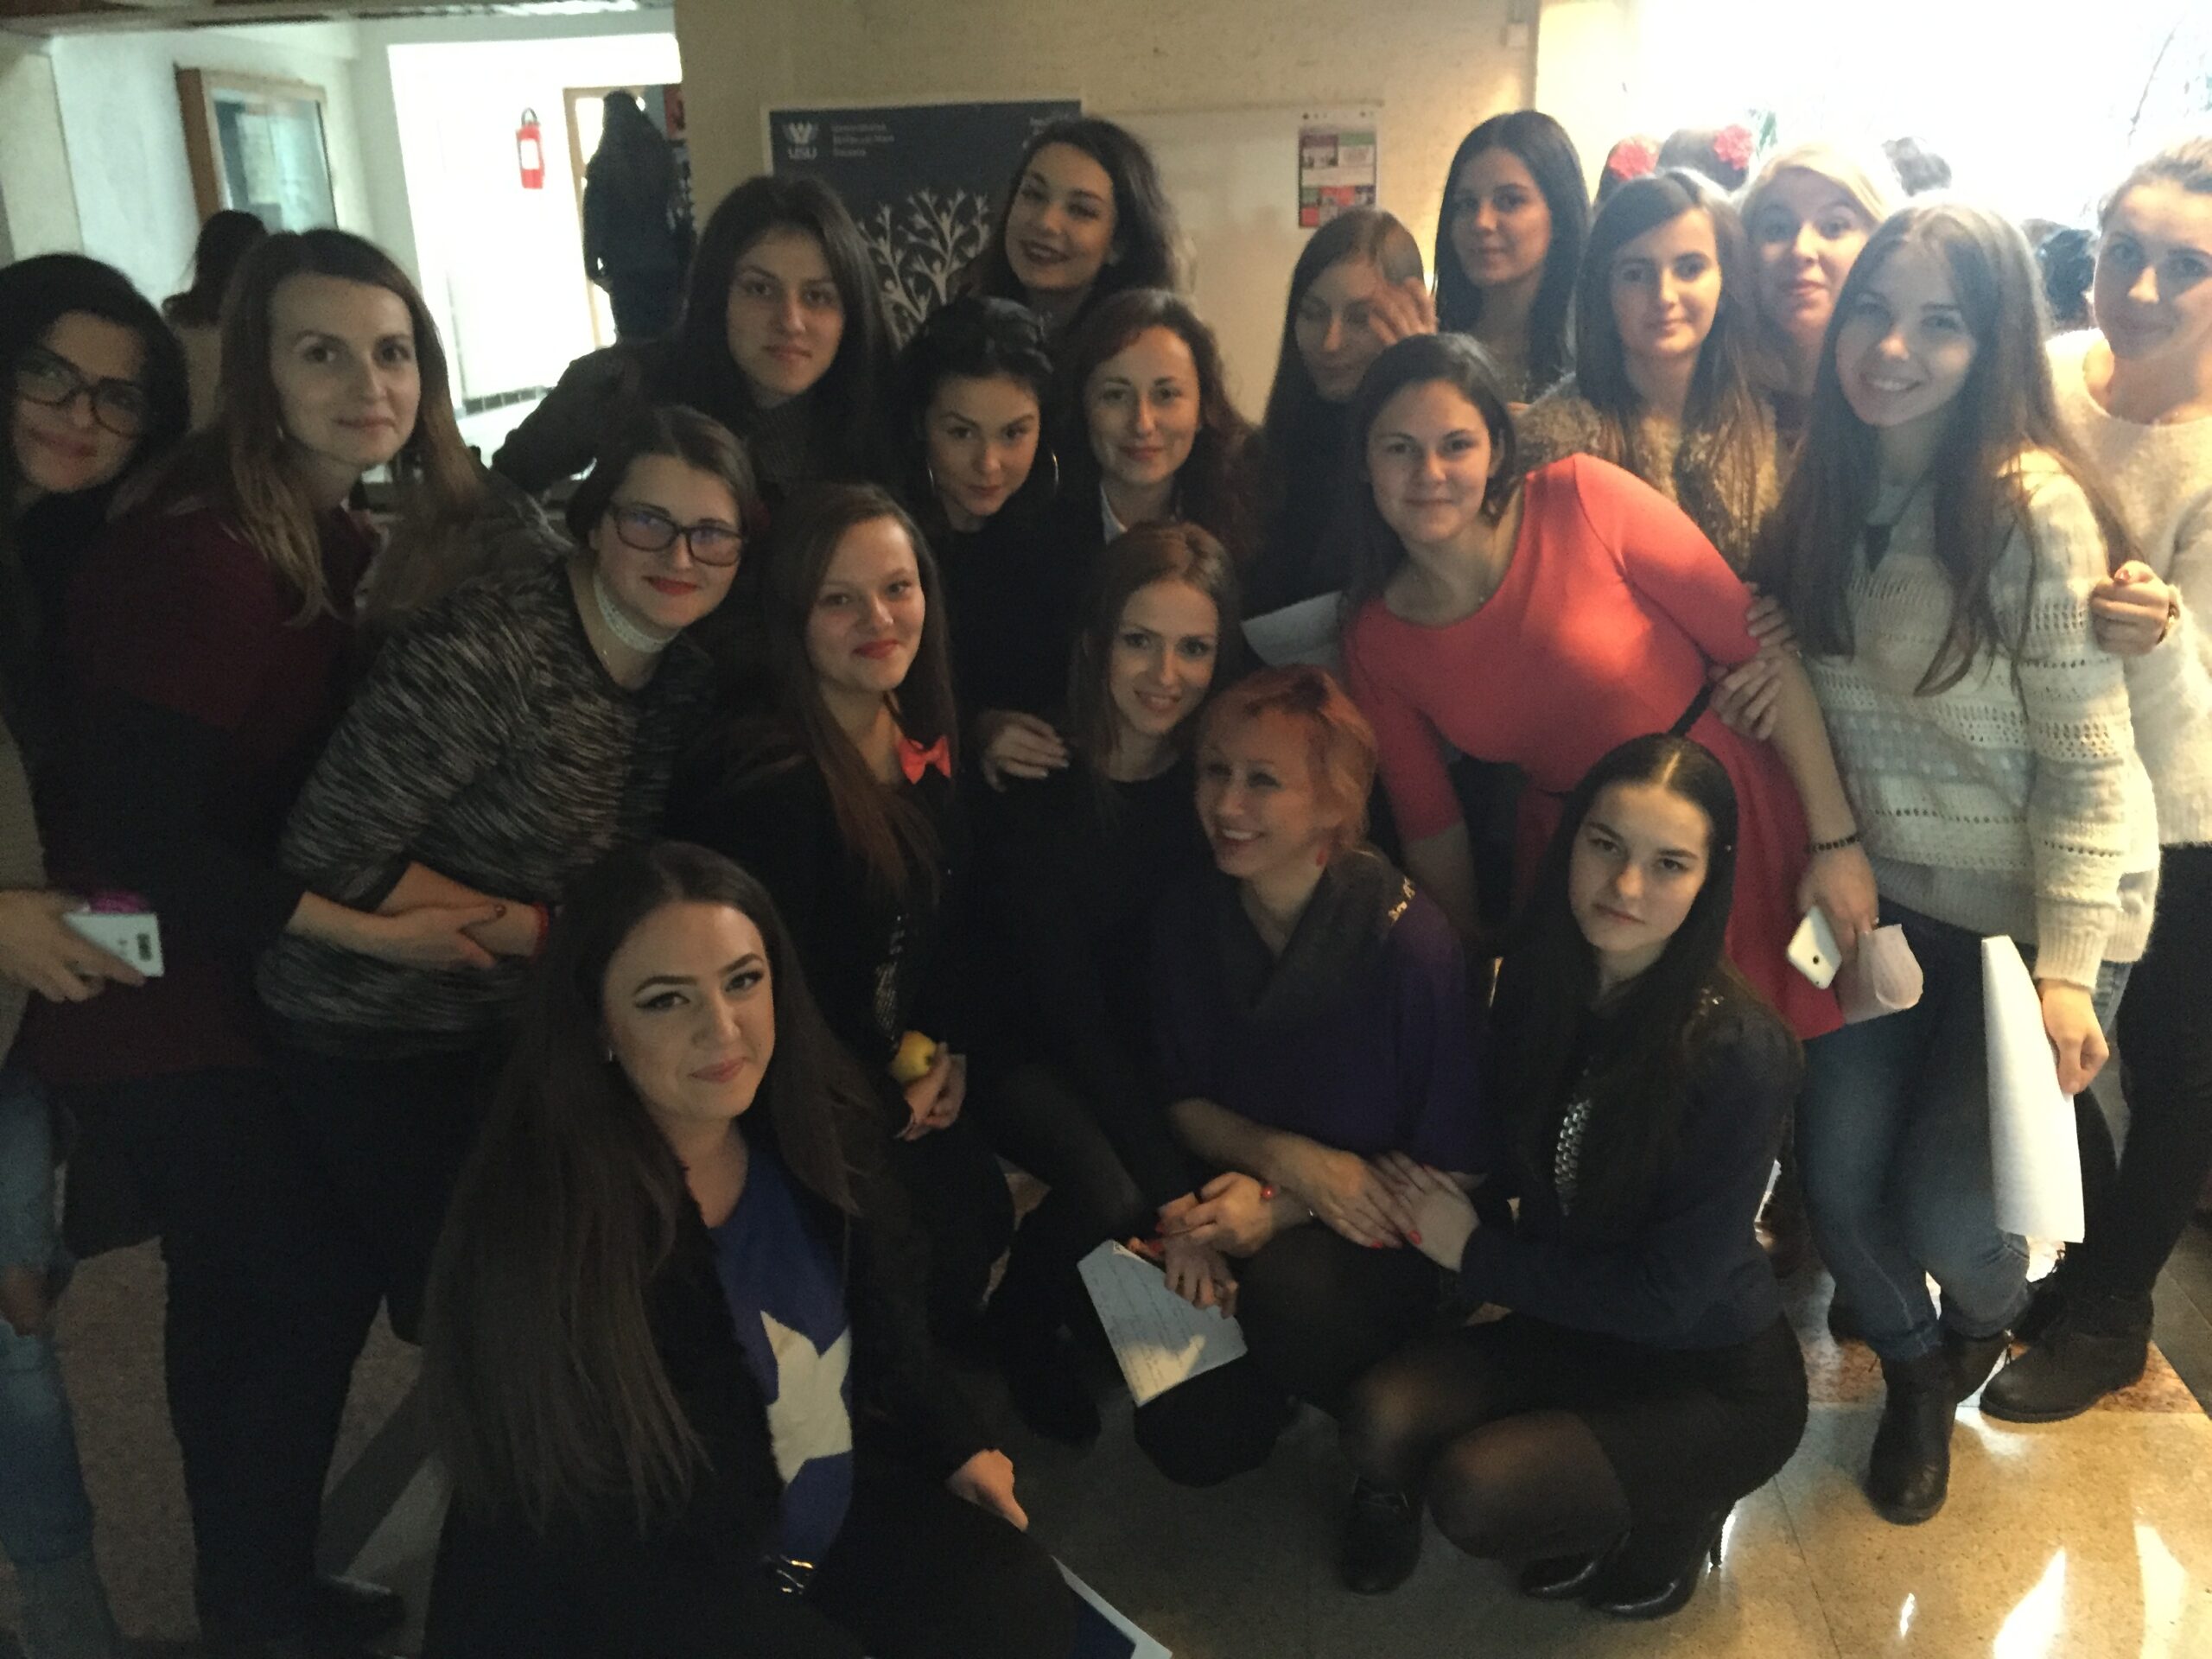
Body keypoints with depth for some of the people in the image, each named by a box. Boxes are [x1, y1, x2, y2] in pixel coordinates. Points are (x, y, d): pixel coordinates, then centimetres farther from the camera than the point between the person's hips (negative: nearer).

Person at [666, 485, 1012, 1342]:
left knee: (983, 1208, -2)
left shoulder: (921, 740, 0)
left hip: (898, 1085, 7)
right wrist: (894, 1091, -10)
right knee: (946, 1229, -11)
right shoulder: (760, 774, -25)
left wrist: (943, 1051, -1)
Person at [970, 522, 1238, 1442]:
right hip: (1031, 1046, -3)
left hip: (1174, 1047, 4)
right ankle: (1020, 1329, 5)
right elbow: (1066, 998, -21)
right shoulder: (1035, 779, -19)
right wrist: (1171, 1184, -28)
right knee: (1108, 1195, -30)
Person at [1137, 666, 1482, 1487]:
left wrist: (1275, 1210, -22)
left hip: (1386, 1239, -4)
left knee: (1288, 1285, -35)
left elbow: (1451, 1161, -15)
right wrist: (1290, 1159, -18)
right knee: (1188, 1440, -13)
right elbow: (1185, 1102, 3)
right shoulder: (1186, 919, -7)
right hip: (1244, 1196, 4)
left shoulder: (1409, 942, -22)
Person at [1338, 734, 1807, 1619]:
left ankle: (1672, 1508, 7)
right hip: (1575, 1327, 4)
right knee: (1382, 1419, -21)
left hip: (1715, 1377, -4)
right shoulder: (1537, 987, -8)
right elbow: (1502, 1171, 3)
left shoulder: (1741, 1051, -26)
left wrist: (1475, 1251, -14)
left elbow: (1669, 1292, -21)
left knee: (1474, 1493, -23)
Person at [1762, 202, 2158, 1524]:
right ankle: (1915, 1373, 36)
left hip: (2036, 909, -5)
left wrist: (2067, 970, -20)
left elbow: (2089, 759, -17)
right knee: (1838, 1178, 3)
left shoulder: (2034, 505, -20)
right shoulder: (1831, 484, -1)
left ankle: (1990, 1313, 36)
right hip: (1888, 892, 5)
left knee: (1945, 1205, -3)